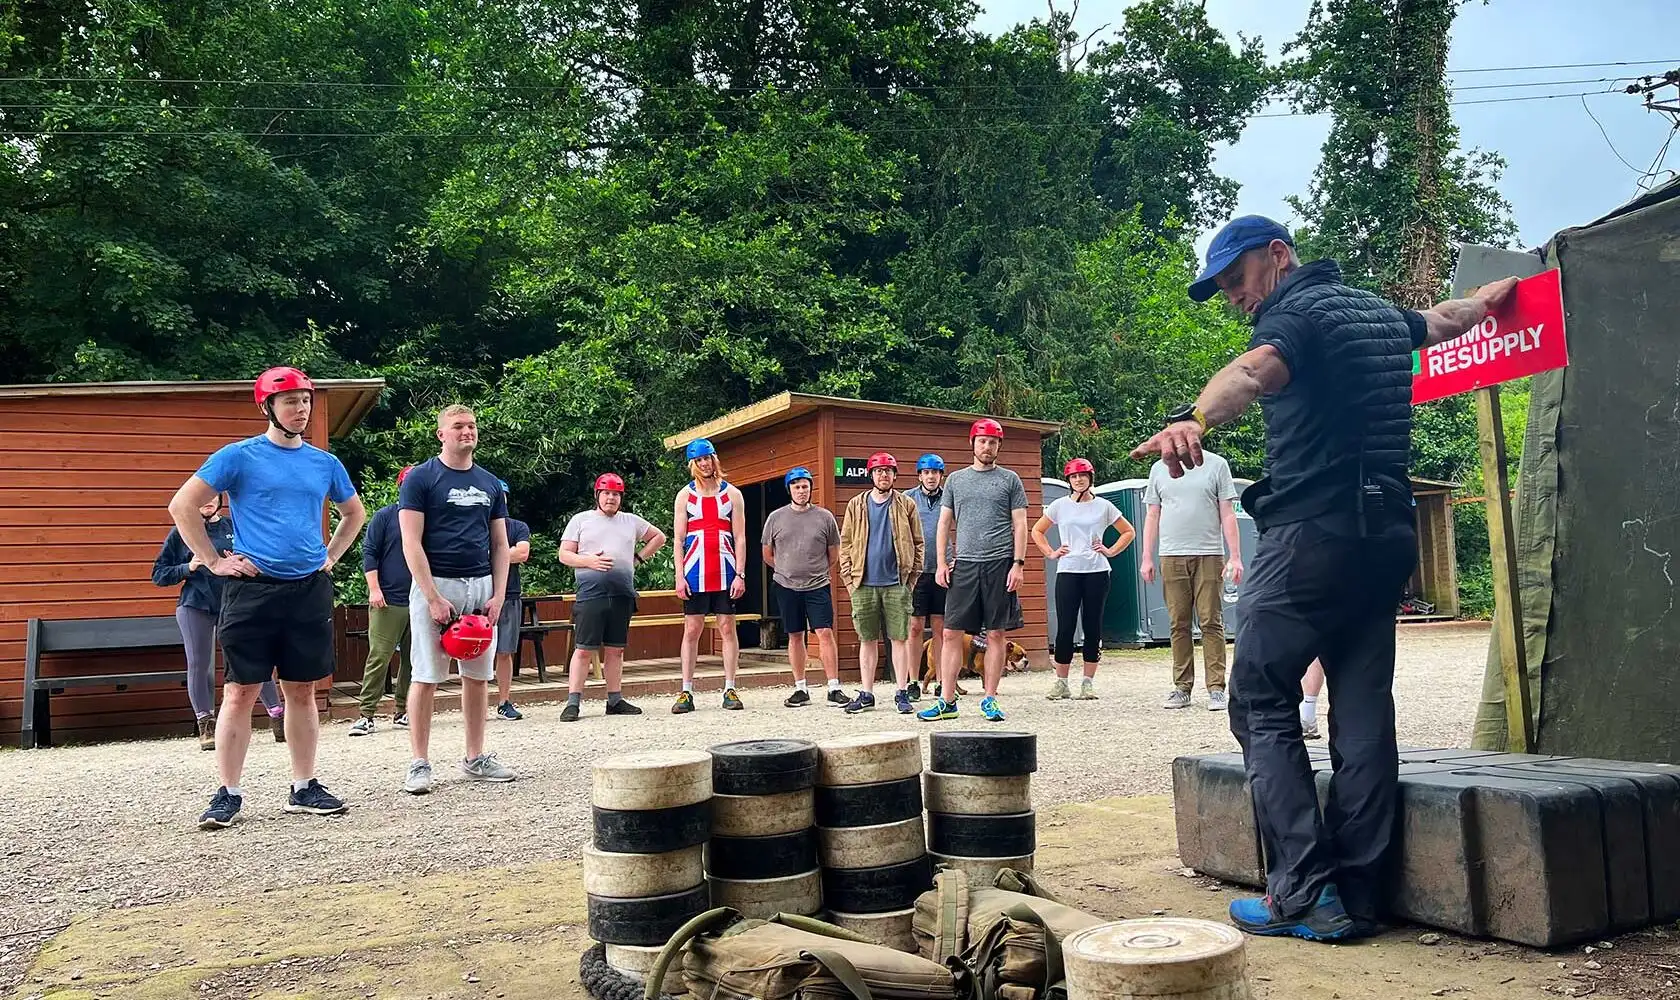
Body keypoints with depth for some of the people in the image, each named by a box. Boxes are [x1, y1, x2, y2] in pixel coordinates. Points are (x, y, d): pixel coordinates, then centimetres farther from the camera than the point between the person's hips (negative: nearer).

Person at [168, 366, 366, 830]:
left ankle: (304, 787, 17)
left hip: (310, 590, 4)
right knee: (240, 691, -2)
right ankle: (228, 794, 7)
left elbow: (354, 513, 26)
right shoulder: (239, 456, -2)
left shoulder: (325, 463, 11)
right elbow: (182, 505, -2)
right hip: (252, 588, -4)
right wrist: (215, 562, -4)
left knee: (301, 690, 9)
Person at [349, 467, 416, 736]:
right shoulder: (384, 516, 2)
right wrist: (374, 589, -10)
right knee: (379, 657, -7)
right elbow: (369, 553, -1)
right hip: (388, 602, -4)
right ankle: (366, 715, -2)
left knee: (412, 659, 7)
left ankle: (402, 712, 17)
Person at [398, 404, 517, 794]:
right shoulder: (421, 478, -3)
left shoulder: (491, 484, 13)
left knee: (478, 676, 8)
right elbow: (411, 543, -9)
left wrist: (498, 595, 2)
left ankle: (475, 759, 18)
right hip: (436, 585, -5)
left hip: (481, 586, 5)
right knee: (426, 677, -3)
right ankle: (420, 763, 6)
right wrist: (433, 598, -15)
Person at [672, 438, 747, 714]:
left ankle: (730, 690, 6)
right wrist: (679, 576, -4)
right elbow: (678, 538, 5)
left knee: (727, 627, 2)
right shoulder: (685, 495, 8)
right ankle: (686, 692, 4)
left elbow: (740, 537, 4)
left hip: (725, 569, 0)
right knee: (692, 629, 1)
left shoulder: (732, 494, 7)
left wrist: (740, 574, -4)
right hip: (695, 570, 0)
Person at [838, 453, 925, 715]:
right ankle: (866, 694, 14)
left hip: (897, 583, -1)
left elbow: (918, 543, 6)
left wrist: (912, 576, -3)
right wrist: (848, 577, 0)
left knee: (899, 638, 1)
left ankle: (902, 693, 8)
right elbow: (846, 543, 8)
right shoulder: (856, 505, 8)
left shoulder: (906, 505, 5)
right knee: (867, 640, 7)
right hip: (864, 583, 1)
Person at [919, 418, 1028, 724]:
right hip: (964, 564, 2)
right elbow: (944, 523, 14)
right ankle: (947, 701, 5)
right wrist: (942, 562, 5)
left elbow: (1020, 525, 4)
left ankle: (990, 699, 12)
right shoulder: (956, 479, 14)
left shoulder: (1009, 480, 7)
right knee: (952, 633, -1)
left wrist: (1018, 563, -6)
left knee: (996, 634, 2)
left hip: (999, 564, -2)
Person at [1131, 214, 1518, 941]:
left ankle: (1306, 894, -7)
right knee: (1363, 709, 7)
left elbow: (1256, 369, -32)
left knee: (1262, 704, -4)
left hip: (1314, 533, -9)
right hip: (1386, 536, 9)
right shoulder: (1379, 311, 20)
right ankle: (1358, 895, 10)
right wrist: (1491, 296, 66)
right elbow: (1443, 319, 43)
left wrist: (1194, 420, -52)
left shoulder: (1297, 309, -7)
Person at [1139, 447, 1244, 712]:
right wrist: (1147, 558, 9)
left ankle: (1216, 688, 1)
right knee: (1179, 624, 4)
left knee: (1211, 622, -3)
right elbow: (1152, 516, 15)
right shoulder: (1159, 469, 14)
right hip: (1171, 557, 2)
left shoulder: (1216, 465, 6)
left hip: (1209, 555, -2)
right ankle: (1182, 688, 10)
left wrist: (1235, 557, -4)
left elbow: (1227, 514, 3)